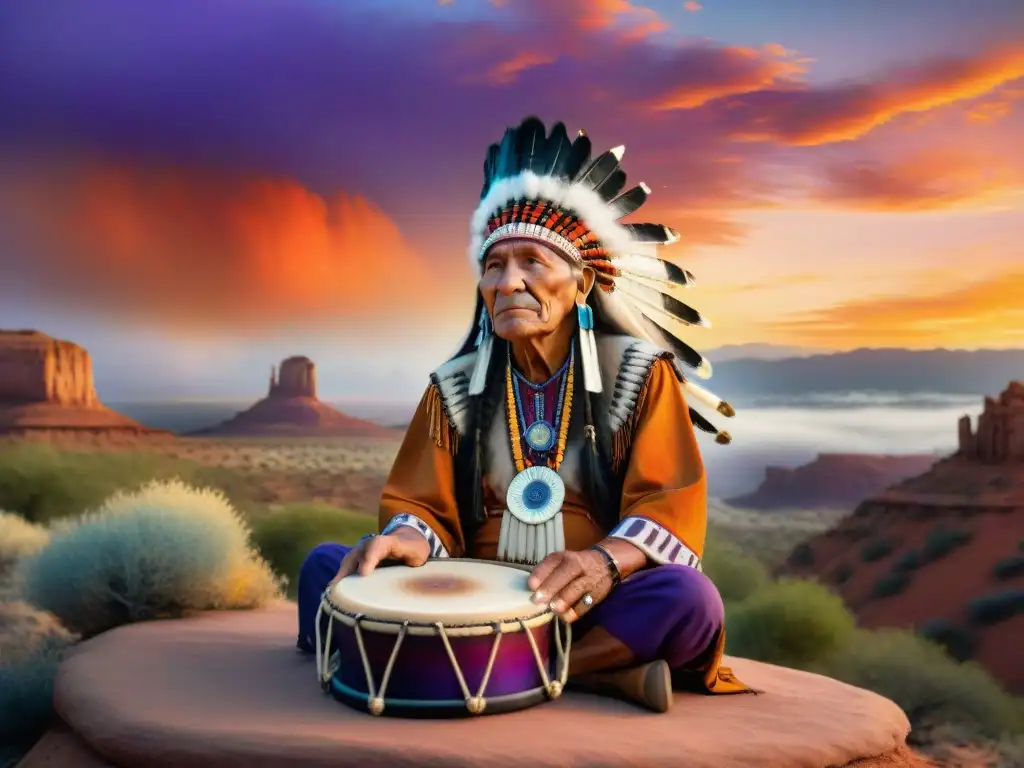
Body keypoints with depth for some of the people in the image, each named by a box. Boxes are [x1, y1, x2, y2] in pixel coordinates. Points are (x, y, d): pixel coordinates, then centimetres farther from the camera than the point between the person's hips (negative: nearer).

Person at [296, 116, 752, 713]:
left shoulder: (639, 373, 0)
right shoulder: (455, 385, 8)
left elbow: (670, 507, -9)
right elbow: (428, 507, 4)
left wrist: (604, 561, -30)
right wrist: (406, 539, -22)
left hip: (587, 607, -3)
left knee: (687, 597, -33)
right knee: (325, 566, -16)